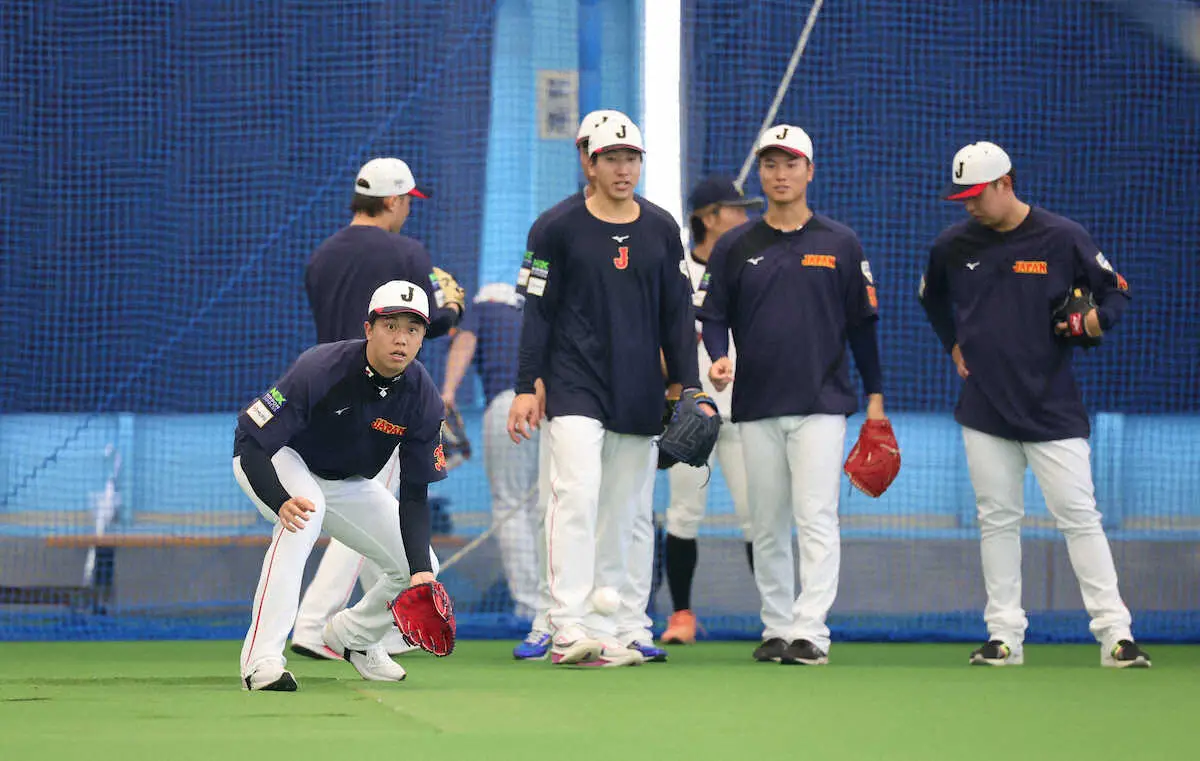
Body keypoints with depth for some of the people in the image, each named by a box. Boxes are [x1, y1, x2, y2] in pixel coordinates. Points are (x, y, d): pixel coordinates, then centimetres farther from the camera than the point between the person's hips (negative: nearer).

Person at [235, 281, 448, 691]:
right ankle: (261, 657, -39)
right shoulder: (321, 369, -33)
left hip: (347, 483, 6)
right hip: (268, 463, -6)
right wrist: (282, 502, -52)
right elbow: (251, 444, -34)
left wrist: (421, 569, -28)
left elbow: (415, 495, -14)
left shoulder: (423, 399, -19)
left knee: (420, 569, -5)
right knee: (306, 509, -39)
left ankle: (352, 635, 27)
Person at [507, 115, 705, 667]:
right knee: (577, 496, -18)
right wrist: (526, 388, -4)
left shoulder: (662, 233, 12)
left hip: (640, 396, 4)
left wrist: (689, 386, 7)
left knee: (620, 516, 5)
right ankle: (568, 628, -22)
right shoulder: (561, 231, 2)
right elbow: (538, 312, 2)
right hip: (574, 388, -4)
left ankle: (602, 631, 10)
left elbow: (677, 315, 15)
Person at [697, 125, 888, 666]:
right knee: (766, 524, 6)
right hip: (757, 405, 3)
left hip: (821, 403, -2)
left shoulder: (840, 244, 6)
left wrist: (875, 393, 6)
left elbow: (862, 322, 9)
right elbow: (713, 315, 9)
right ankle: (776, 628, 14)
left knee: (816, 517, -12)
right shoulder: (735, 247, 9)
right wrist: (719, 357, -12)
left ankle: (810, 631, -16)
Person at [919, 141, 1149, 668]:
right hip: (984, 406, 3)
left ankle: (1115, 634, -8)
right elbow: (932, 299, 26)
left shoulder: (1062, 238, -5)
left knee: (1079, 516, -8)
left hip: (1052, 404, -3)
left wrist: (1096, 319, -18)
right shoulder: (953, 245, 6)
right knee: (996, 519, 5)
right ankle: (1004, 636, 9)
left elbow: (1116, 292, 3)